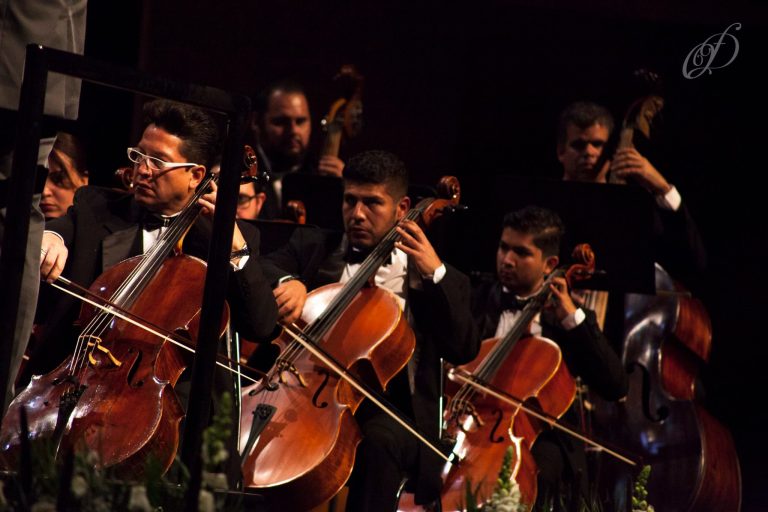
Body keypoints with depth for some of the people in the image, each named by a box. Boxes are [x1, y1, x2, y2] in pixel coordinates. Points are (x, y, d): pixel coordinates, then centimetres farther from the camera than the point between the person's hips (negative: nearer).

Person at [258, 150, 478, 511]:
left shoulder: (436, 277, 12)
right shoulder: (314, 247, 18)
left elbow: (463, 350, -2)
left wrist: (435, 274, -9)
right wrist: (287, 281, -18)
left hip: (389, 413, -2)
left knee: (380, 439, -36)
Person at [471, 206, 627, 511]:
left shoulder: (569, 317, 11)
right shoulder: (477, 299, 15)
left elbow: (616, 387, -2)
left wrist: (573, 319, -6)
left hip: (539, 437, -1)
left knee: (542, 465, -32)